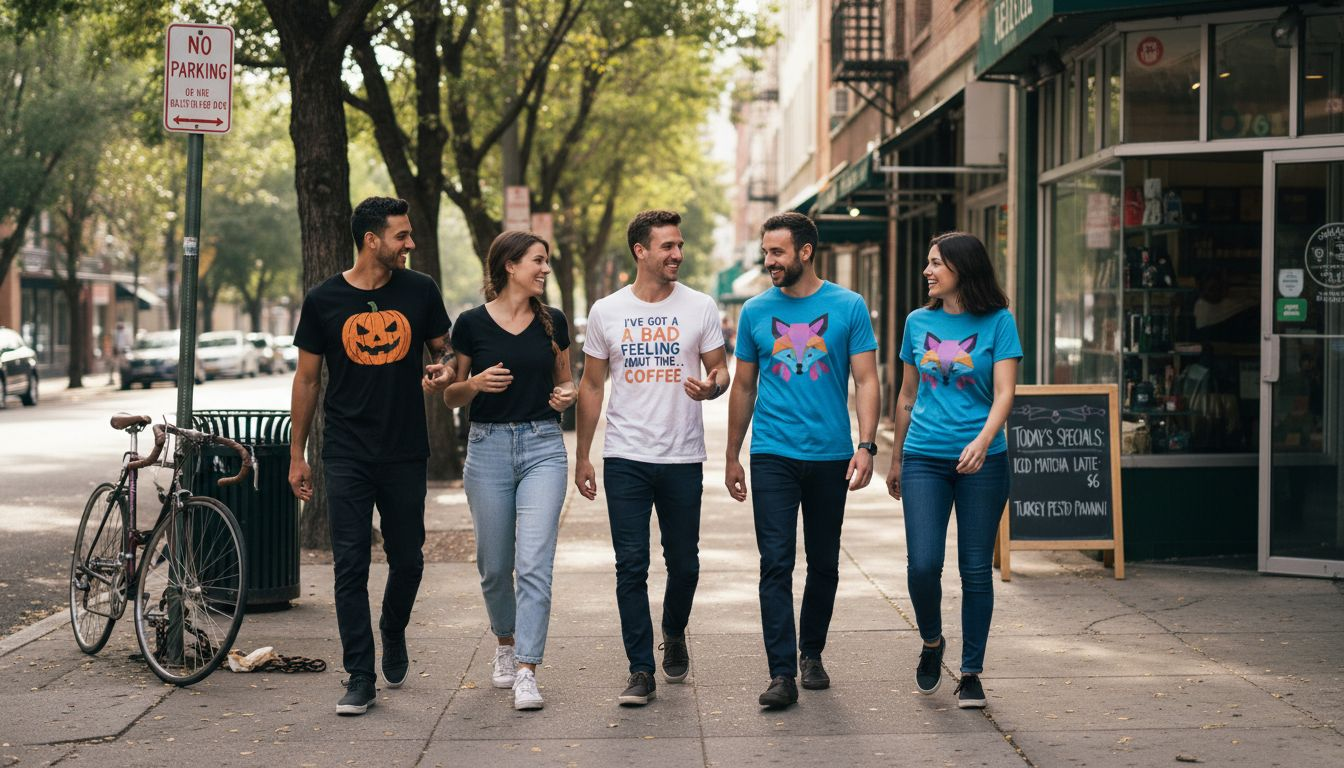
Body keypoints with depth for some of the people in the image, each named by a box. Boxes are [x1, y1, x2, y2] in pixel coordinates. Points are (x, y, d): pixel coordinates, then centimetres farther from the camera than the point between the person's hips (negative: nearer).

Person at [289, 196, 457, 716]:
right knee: (351, 565, -4)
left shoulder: (420, 291, 1)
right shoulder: (324, 300, -2)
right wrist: (296, 454, 5)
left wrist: (444, 369, -12)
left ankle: (393, 633, 38)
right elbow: (307, 378, 5)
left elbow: (444, 348, 14)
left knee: (407, 560, 9)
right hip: (347, 455, -2)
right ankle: (360, 678, 2)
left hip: (405, 453, 2)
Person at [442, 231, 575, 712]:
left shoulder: (552, 323, 6)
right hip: (488, 447, 0)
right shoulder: (472, 324, 0)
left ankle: (527, 673, -13)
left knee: (534, 564, -12)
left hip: (543, 447, 0)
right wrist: (476, 383, -14)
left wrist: (566, 397, -4)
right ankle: (506, 645, 36)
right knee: (495, 566, 9)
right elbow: (451, 397, 6)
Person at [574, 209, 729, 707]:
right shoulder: (606, 312, 3)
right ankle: (641, 670, 3)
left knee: (683, 562, 10)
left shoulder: (699, 308, 2)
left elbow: (720, 370, 6)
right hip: (625, 458, 0)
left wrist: (711, 386, -20)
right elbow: (591, 386, 9)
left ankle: (674, 635, 38)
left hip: (683, 459, 0)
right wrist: (581, 456, 7)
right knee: (631, 566, -3)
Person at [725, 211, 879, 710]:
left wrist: (866, 446, -15)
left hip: (831, 456, 0)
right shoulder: (756, 311, 5)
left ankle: (811, 654, 29)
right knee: (776, 563, -8)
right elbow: (743, 387, 12)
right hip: (772, 456, 0)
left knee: (824, 564, 11)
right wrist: (732, 458, 13)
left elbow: (866, 382, -2)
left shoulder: (848, 308, -1)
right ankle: (781, 673, -10)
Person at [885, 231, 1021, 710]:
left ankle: (971, 673, 13)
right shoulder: (919, 322, 9)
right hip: (924, 459, 2)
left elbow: (1004, 394, -9)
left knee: (976, 570, 2)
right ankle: (931, 642, 18)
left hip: (982, 461, -2)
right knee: (923, 564, -10)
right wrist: (896, 458, 21)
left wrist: (983, 441, -26)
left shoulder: (998, 323, -1)